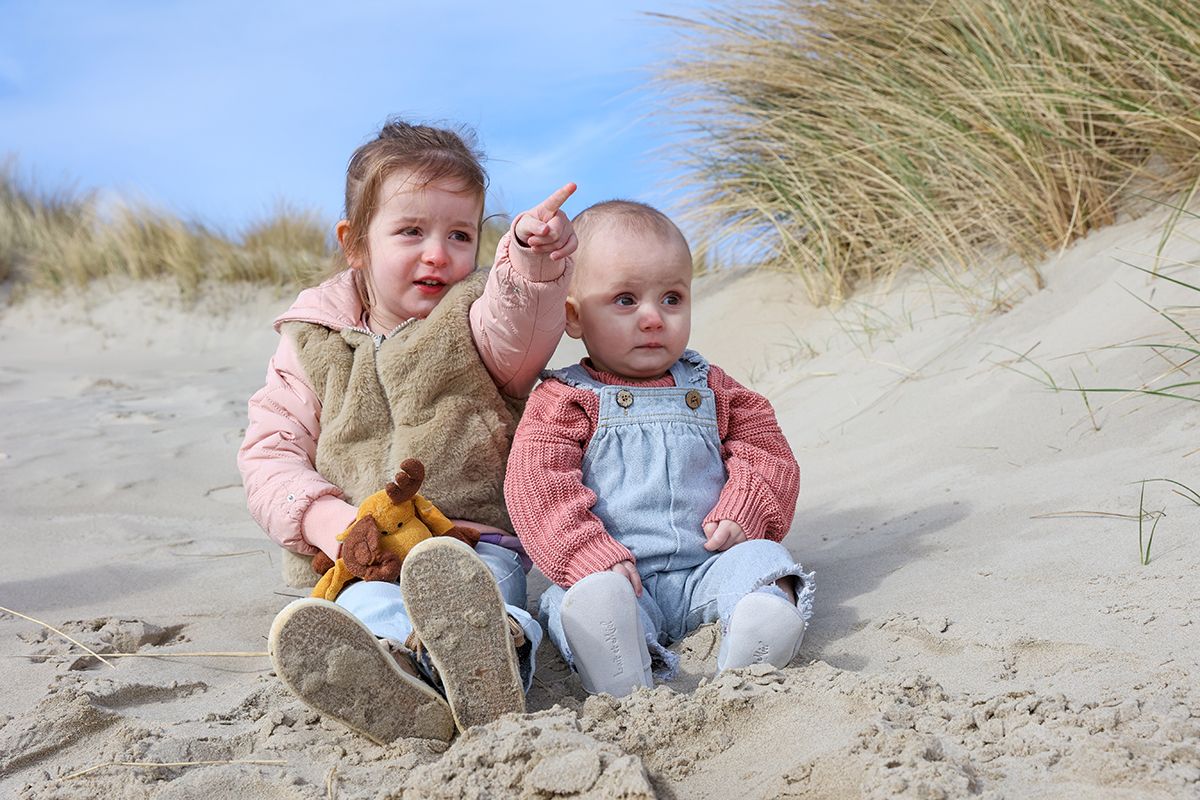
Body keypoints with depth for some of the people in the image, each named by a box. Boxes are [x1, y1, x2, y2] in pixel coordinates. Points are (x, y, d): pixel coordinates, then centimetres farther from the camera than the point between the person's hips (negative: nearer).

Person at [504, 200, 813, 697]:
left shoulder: (710, 389, 18)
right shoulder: (563, 400, 5)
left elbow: (766, 452, 16)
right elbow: (537, 484, -7)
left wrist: (740, 515, -5)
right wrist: (591, 556, -20)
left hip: (707, 565, 3)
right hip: (614, 572, -3)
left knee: (762, 560, -25)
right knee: (576, 600, -33)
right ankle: (628, 689, -59)